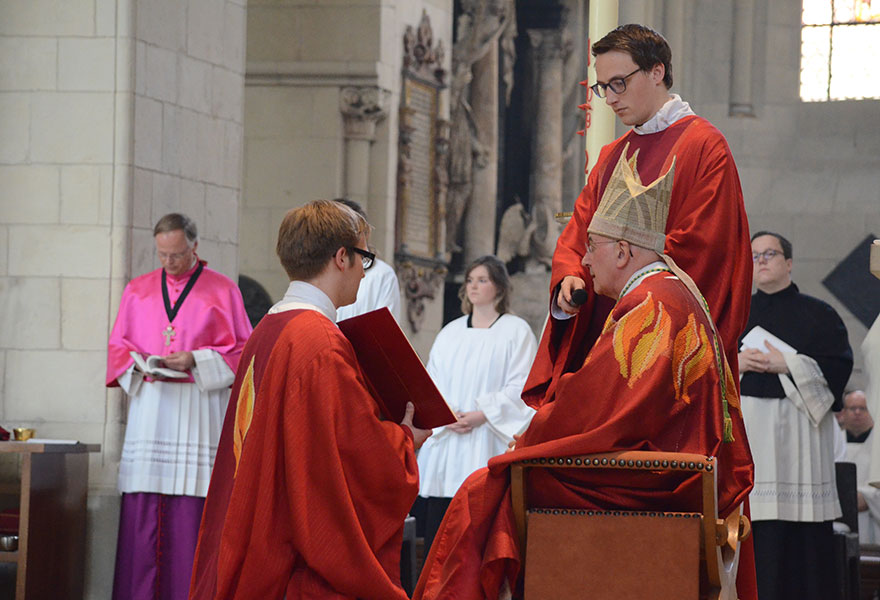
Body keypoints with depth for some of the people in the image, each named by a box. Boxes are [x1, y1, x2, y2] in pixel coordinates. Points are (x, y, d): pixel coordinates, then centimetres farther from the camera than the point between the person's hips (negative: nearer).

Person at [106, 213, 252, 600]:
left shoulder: (222, 292, 5)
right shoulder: (138, 290, 15)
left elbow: (240, 350, 2)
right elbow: (118, 346, 16)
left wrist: (195, 360, -12)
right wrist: (138, 364, -5)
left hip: (198, 410, -3)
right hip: (148, 406, 3)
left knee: (191, 507, -8)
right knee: (142, 508, -3)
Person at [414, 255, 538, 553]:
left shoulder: (516, 331, 2)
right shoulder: (450, 333, 17)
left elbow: (521, 386, -6)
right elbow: (432, 382, 13)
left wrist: (482, 415, -15)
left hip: (487, 444, -4)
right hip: (446, 440, 5)